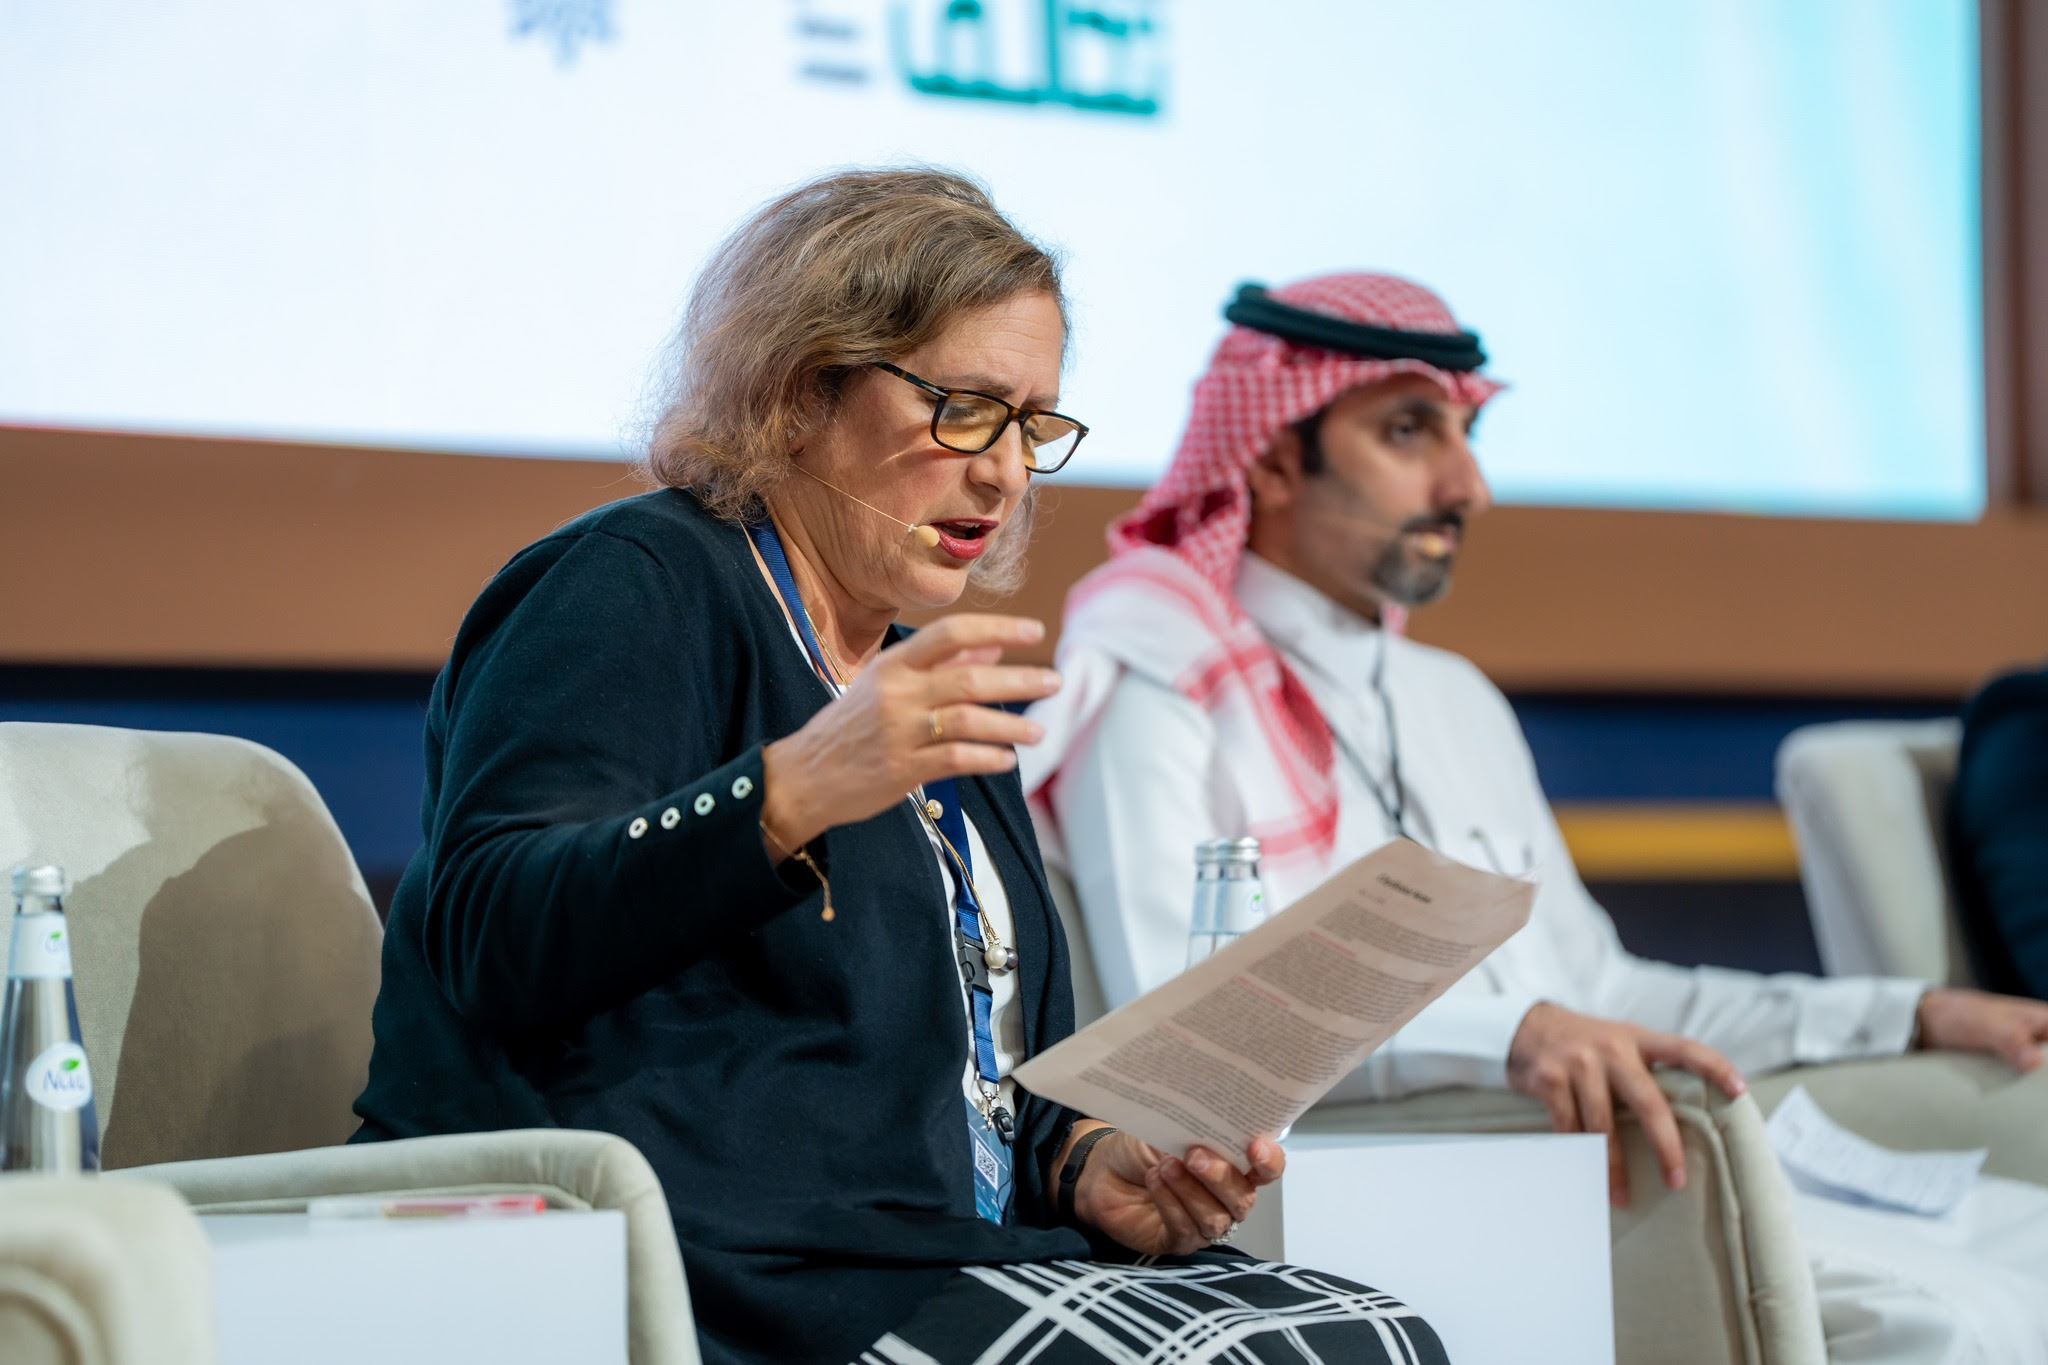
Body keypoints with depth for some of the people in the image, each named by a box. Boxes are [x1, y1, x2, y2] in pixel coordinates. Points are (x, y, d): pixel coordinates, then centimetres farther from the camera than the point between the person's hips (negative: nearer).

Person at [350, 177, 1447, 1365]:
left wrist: (1087, 1164, 3)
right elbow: (488, 939, -20)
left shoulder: (929, 683, 24)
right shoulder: (633, 587, -3)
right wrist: (789, 793, -32)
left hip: (948, 1266, 8)